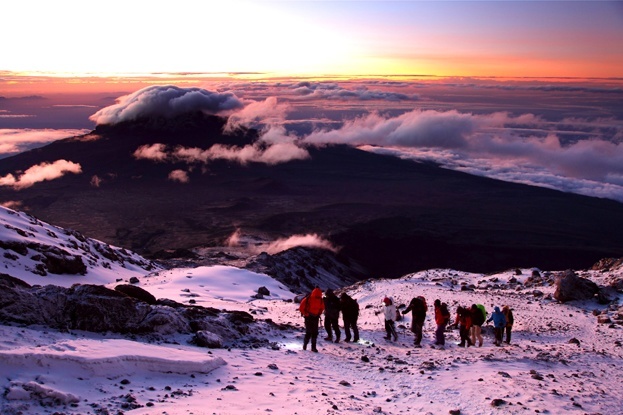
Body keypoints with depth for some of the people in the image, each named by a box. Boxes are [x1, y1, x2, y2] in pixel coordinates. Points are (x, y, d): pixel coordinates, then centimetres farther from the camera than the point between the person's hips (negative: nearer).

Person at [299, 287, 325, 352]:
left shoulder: (320, 300, -1)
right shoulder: (307, 299, -17)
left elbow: (322, 308, 18)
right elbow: (301, 308, -9)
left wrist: (319, 314, 4)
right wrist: (307, 314, -13)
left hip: (315, 318, 4)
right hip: (308, 318, -4)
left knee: (315, 333, 1)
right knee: (309, 332, -6)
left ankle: (313, 347, 7)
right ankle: (305, 345, 14)